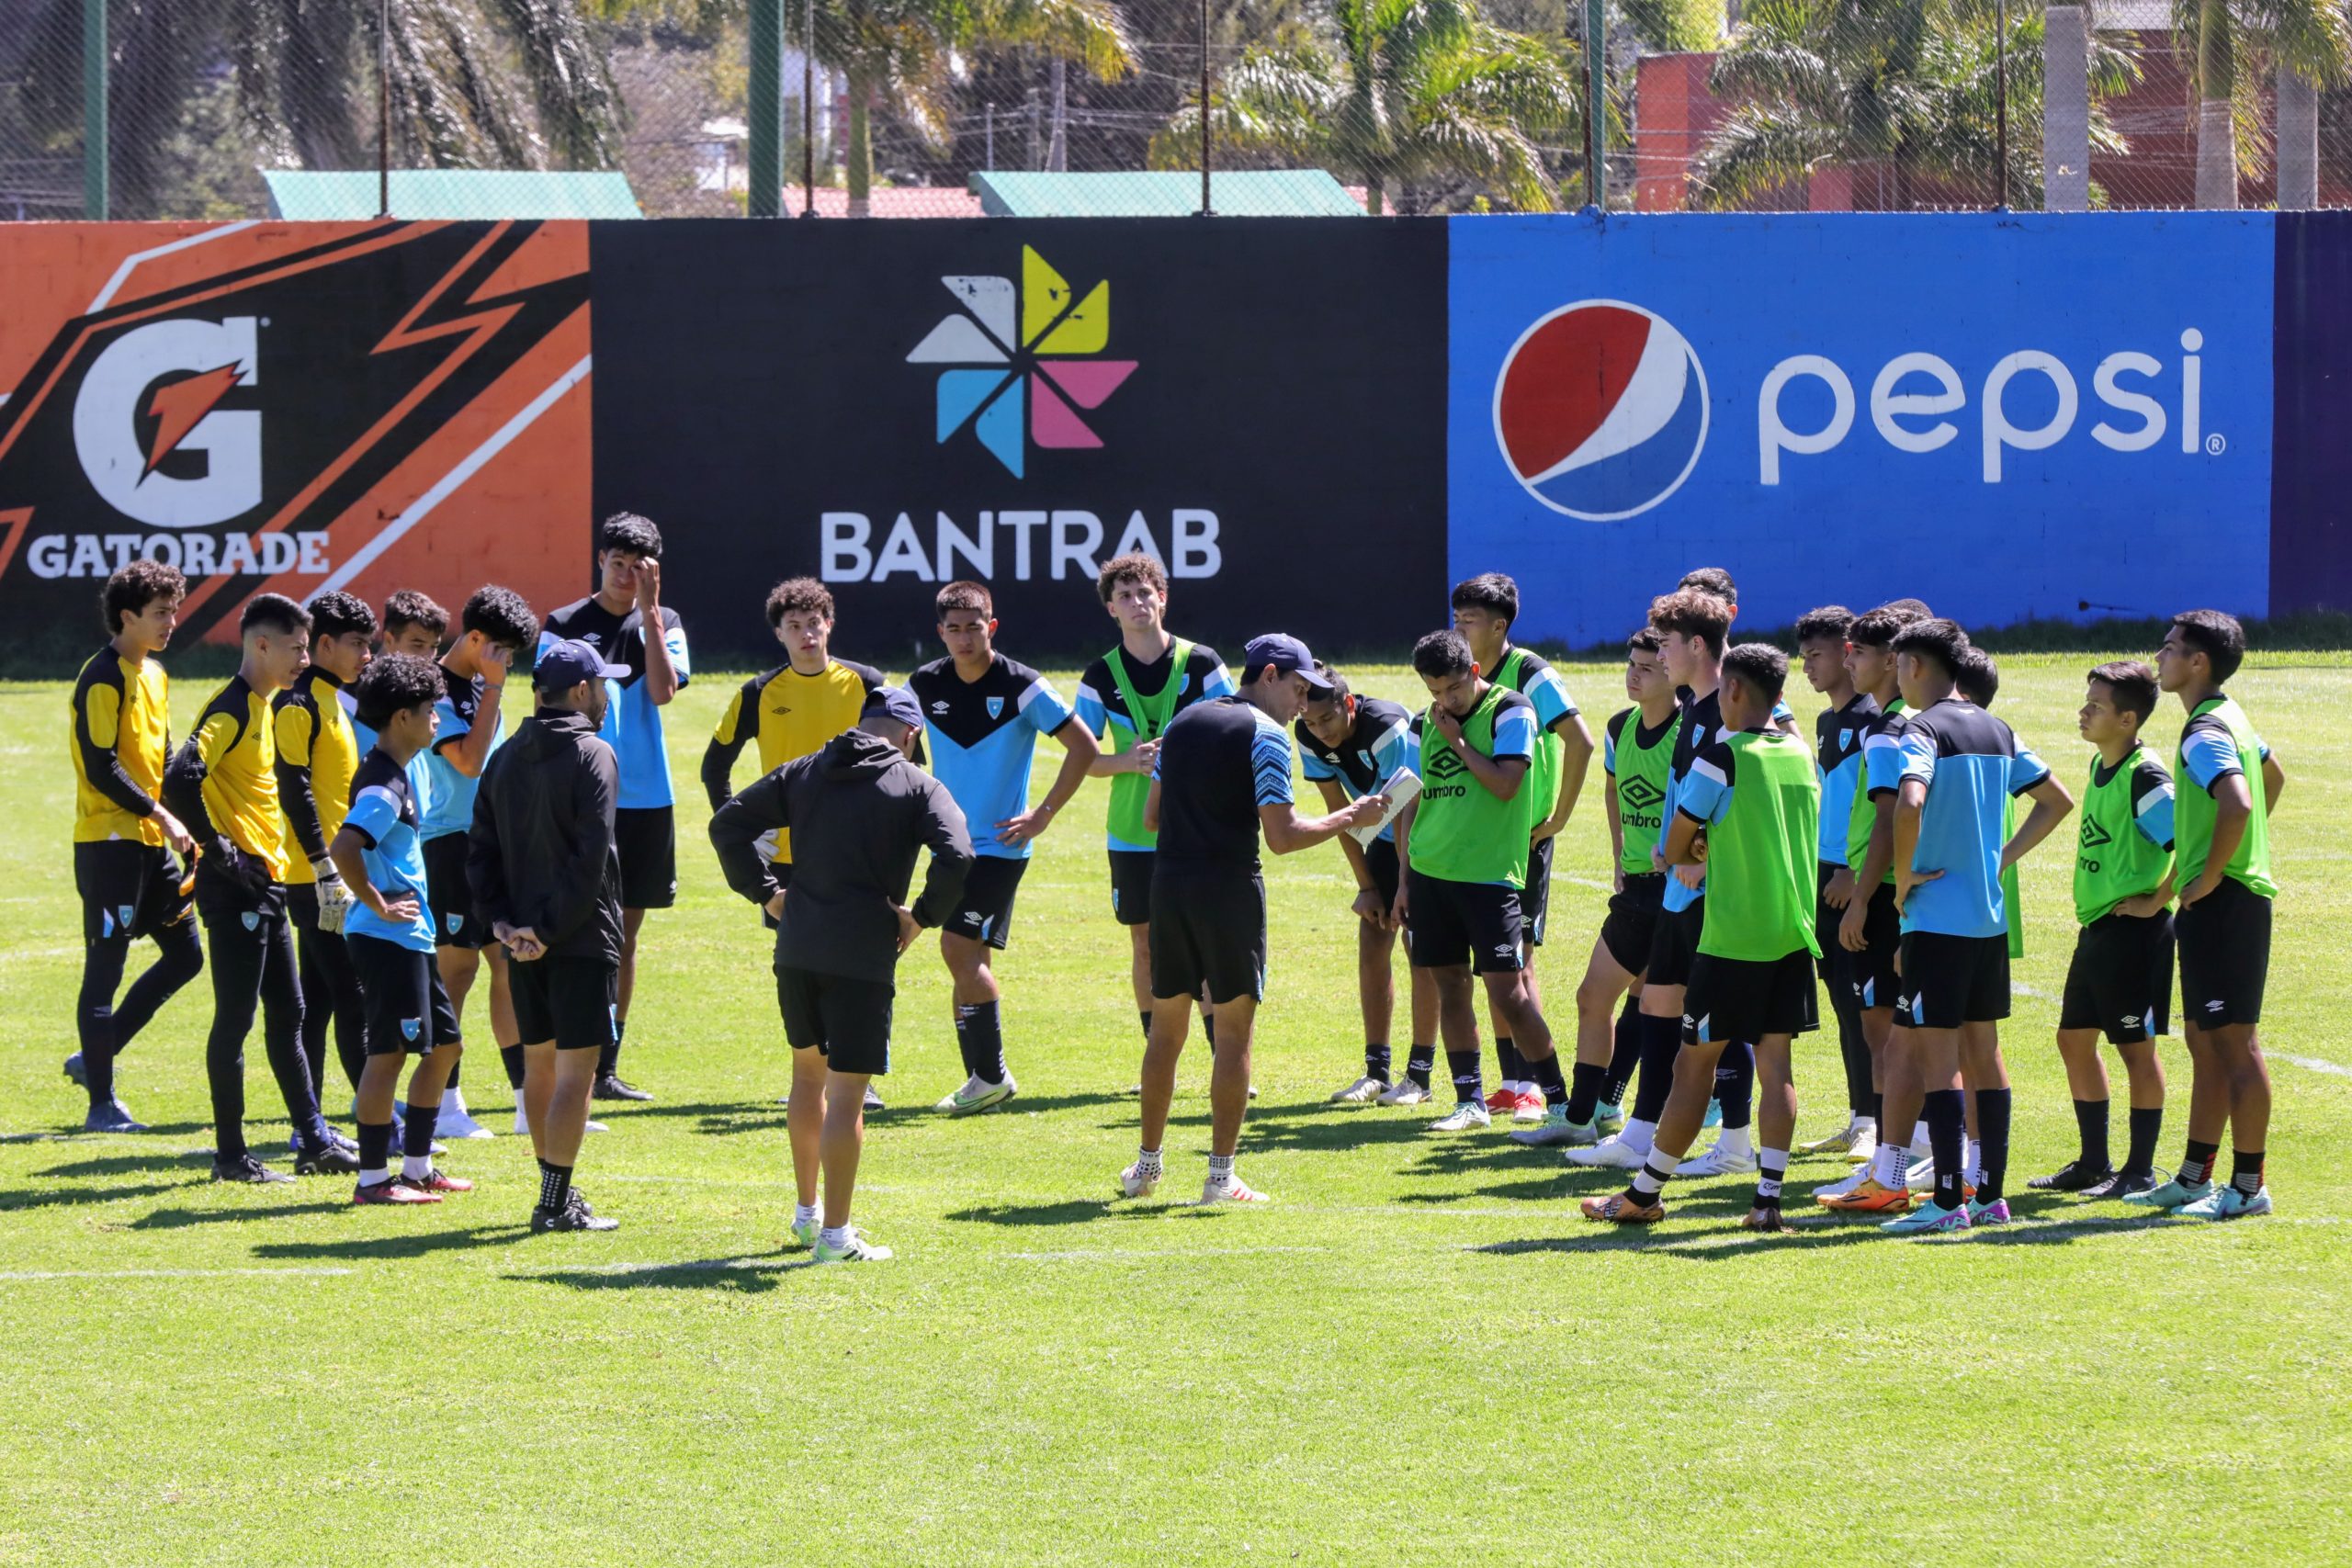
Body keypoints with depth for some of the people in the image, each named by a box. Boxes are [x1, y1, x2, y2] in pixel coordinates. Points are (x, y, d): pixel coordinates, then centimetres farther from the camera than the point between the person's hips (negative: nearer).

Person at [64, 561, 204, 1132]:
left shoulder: (154, 674, 14)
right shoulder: (102, 679, -14)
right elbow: (102, 769, -19)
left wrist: (183, 827, 12)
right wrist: (162, 817, -19)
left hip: (152, 843, 9)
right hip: (109, 842, -9)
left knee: (185, 954, 10)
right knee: (105, 968, -4)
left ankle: (96, 1058, 19)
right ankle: (101, 1102, 0)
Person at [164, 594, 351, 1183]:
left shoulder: (263, 709, 14)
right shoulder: (231, 710, -16)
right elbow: (180, 781, -28)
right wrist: (220, 850, -22)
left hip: (266, 885, 10)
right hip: (235, 888, -10)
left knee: (287, 1014, 13)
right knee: (236, 1018, -5)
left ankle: (313, 1142, 18)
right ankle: (230, 1154, 0)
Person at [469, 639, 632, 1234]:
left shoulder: (504, 759, 10)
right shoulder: (592, 756, -11)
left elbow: (480, 849, 7)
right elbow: (589, 856, -19)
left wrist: (500, 920, 0)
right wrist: (549, 928, -15)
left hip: (523, 943, 7)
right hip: (581, 939, -7)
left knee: (538, 1064, 16)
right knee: (576, 1071, -4)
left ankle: (555, 1191, 24)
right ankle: (557, 1204, -6)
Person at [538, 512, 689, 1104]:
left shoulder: (664, 624, 7)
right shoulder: (562, 626, 1)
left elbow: (663, 690, -10)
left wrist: (649, 611, -12)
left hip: (647, 799, 3)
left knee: (625, 934, 9)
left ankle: (607, 1066, 16)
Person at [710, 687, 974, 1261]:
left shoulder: (802, 773, 12)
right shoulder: (918, 787, -1)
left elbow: (728, 823, 10)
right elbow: (957, 857, -17)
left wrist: (765, 893, 11)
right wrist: (921, 917, -5)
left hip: (796, 950, 5)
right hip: (863, 957, -5)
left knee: (809, 1071, 24)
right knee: (846, 1093, -2)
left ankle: (806, 1211, 32)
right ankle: (835, 1236, -2)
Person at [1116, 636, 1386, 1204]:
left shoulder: (1181, 724, 13)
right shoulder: (1265, 735, -8)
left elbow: (1151, 817, 17)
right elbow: (1282, 836, -14)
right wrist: (1350, 818, -4)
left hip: (1169, 882, 6)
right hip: (1229, 888, -6)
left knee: (1167, 1028, 14)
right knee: (1234, 1028, 1)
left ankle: (1147, 1164, 19)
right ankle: (1222, 1174, 0)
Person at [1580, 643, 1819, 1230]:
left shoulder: (1721, 756, -11)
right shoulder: (1802, 755, 9)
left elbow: (1675, 848, -6)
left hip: (1732, 938, -6)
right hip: (1794, 934, 6)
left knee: (1695, 1064, 1)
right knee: (1775, 1063, 5)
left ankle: (1644, 1194, 10)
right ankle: (1768, 1198, -1)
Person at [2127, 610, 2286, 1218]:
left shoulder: (2205, 734, -17)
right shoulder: (2230, 719, 15)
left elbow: (2237, 804, -33)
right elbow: (2273, 778, 31)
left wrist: (2210, 876, -21)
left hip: (2223, 902, -11)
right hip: (2226, 902, 11)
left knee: (2235, 1043, -6)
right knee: (2204, 1042, 15)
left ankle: (2249, 1186, -3)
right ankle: (2194, 1179, 21)